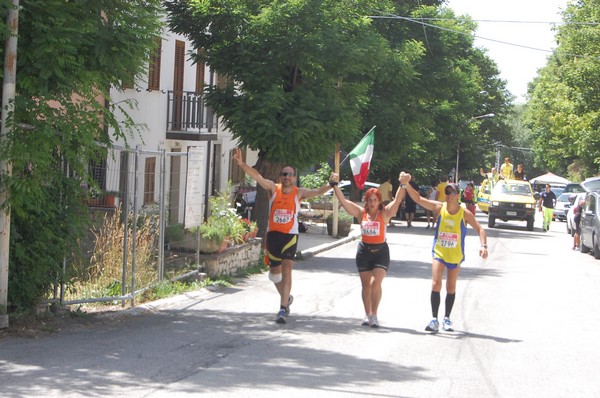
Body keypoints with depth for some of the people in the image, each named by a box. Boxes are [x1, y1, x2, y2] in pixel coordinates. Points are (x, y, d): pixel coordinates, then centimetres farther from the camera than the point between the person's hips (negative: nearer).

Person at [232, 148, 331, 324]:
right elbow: (257, 176, -10)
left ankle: (283, 309, -16)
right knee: (274, 271, 14)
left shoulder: (299, 193, -1)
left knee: (286, 270, -15)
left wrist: (330, 185, -34)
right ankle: (286, 298, 40)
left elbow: (317, 192, -14)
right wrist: (241, 163, -23)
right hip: (273, 234, 3)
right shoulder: (274, 189, 1)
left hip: (290, 235, -3)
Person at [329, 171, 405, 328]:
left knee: (376, 282, -16)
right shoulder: (361, 213, 1)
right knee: (366, 285, 9)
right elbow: (343, 201, -1)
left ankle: (374, 315, -8)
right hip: (364, 250, 3)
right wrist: (335, 185, -8)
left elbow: (397, 200, -17)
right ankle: (367, 315, 20)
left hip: (380, 251, -3)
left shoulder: (385, 213, -5)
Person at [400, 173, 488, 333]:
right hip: (439, 253, 0)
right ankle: (434, 319, -11)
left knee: (451, 288, 10)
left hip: (455, 255, 0)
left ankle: (447, 319, 24)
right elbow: (418, 199, -13)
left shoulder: (465, 214, -13)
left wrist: (483, 245, -25)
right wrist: (406, 184, -27)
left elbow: (480, 229, -9)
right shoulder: (439, 207, -10)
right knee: (436, 284, -14)